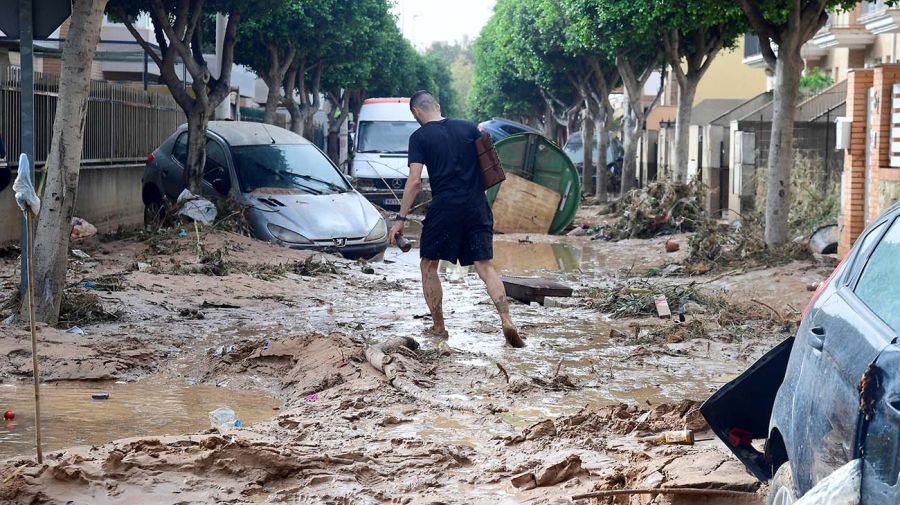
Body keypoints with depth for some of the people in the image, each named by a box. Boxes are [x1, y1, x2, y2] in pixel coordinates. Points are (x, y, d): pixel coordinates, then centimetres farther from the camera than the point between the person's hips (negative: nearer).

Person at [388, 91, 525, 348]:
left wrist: (401, 218, -6)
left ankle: (438, 327, 15)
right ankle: (506, 321, -14)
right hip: (477, 207, 4)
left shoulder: (419, 137, -2)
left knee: (429, 266, 13)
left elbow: (414, 181, -9)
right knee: (485, 266, 3)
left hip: (444, 208, -3)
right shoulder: (469, 127, 9)